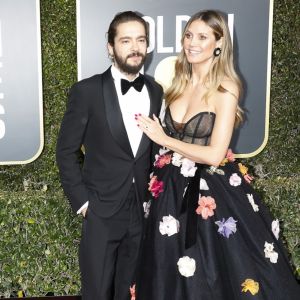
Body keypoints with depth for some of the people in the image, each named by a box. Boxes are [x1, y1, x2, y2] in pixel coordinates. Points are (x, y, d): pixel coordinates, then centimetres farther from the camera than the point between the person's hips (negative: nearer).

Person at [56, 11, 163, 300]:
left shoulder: (155, 91, 3)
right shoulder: (87, 91, -9)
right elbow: (66, 151, -5)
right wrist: (81, 201, -7)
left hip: (142, 210, 3)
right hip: (101, 211, -3)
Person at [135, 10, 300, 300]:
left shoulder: (225, 88, -13)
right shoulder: (179, 81, 6)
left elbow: (214, 155, -19)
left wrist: (162, 139, -15)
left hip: (211, 192, -6)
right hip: (172, 189, 6)